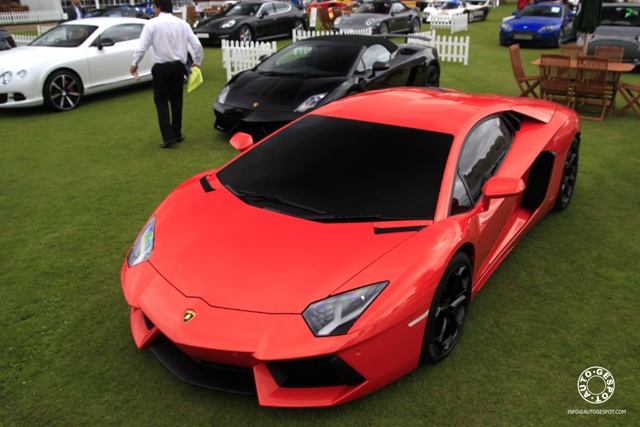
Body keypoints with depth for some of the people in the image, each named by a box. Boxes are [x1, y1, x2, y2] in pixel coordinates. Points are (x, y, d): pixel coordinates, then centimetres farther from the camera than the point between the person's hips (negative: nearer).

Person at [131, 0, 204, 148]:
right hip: (178, 67, 4)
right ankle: (177, 134, 21)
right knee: (176, 101, 14)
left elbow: (142, 47, -9)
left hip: (161, 68, -4)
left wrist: (134, 64, 5)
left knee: (161, 102, 4)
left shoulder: (152, 24, -7)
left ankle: (168, 137, -6)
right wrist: (197, 62, 18)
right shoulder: (182, 23, 4)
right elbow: (197, 44, 3)